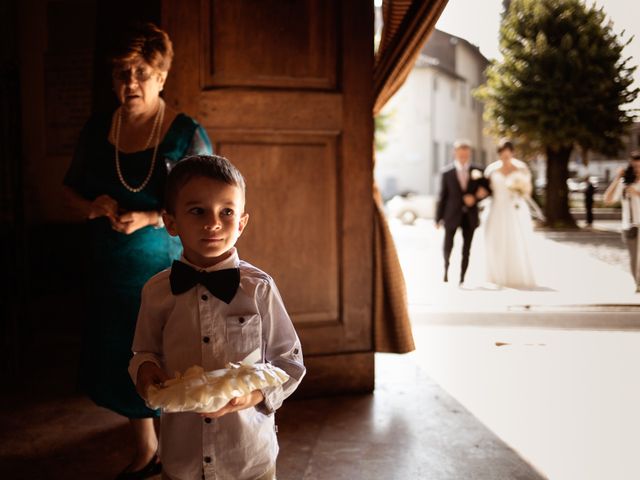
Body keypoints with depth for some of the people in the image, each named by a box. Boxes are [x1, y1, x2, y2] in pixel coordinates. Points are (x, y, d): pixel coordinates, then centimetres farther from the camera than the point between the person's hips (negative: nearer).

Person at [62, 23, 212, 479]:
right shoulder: (97, 130, 4)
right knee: (120, 366, 15)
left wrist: (150, 218, -22)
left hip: (169, 271, -4)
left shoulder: (187, 134, -9)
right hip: (113, 273, 5)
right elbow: (71, 190, 14)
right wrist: (92, 207, -9)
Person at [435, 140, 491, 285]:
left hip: (470, 216, 1)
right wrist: (438, 218, -3)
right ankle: (446, 268, 30)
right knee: (448, 246, 2)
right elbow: (442, 196, 0)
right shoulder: (447, 173, -1)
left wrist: (475, 198, -12)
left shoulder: (477, 171, 4)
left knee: (466, 249, 4)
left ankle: (462, 278, 13)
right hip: (452, 214, -1)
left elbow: (488, 189, 8)